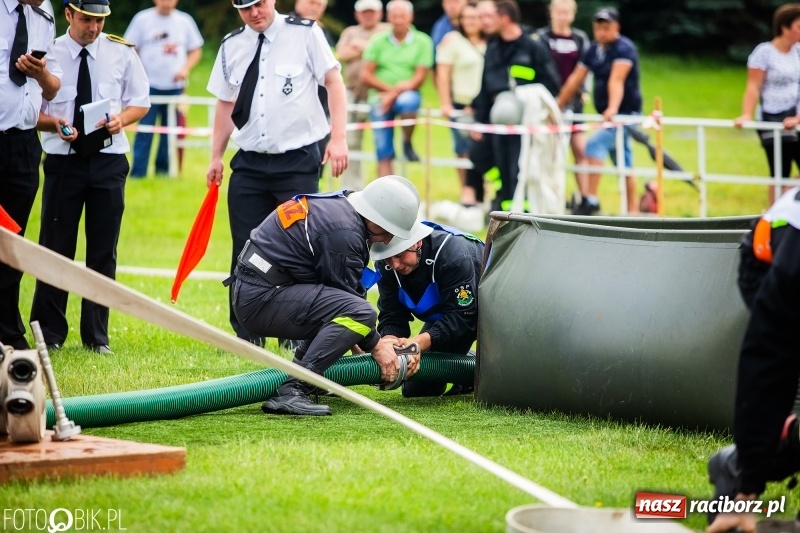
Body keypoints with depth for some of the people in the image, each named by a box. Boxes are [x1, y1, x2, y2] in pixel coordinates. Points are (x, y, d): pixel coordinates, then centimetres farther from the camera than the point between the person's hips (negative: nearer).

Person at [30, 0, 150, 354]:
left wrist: (122, 118, -11)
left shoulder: (122, 53, 3)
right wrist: (53, 123, -19)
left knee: (103, 251, 6)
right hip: (63, 161, -1)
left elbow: (141, 102, 10)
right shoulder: (48, 53, -2)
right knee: (55, 248, 1)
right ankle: (49, 334, 10)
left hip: (108, 160, 2)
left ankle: (97, 335, 14)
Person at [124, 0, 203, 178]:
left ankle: (163, 169, 15)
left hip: (175, 86, 3)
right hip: (150, 85, -3)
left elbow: (196, 50, 13)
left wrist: (186, 68, -4)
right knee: (145, 130, -6)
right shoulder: (142, 19, 1)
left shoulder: (184, 21, 8)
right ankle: (138, 172, -4)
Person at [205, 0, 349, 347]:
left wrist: (338, 138, -11)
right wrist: (216, 157, 13)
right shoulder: (231, 46, 9)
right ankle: (246, 338, 12)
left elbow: (333, 82, -3)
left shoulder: (305, 34, -3)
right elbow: (225, 104, 15)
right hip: (249, 163, 4)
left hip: (298, 162, -4)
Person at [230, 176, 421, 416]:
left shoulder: (339, 206, 12)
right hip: (261, 299, -11)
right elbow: (346, 293, -12)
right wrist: (375, 346, 0)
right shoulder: (343, 232, -19)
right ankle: (290, 391, -25)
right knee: (360, 313, -21)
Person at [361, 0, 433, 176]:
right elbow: (366, 76, 2)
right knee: (384, 154, -4)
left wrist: (395, 93, -15)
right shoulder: (378, 41, 6)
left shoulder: (422, 42, 1)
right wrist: (390, 88, -10)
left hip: (408, 94, -2)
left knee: (408, 101, -37)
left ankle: (407, 143, -12)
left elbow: (419, 78, -5)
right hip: (380, 99, 2)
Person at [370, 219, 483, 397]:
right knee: (415, 389, 1)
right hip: (440, 314, 5)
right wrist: (389, 341, -45)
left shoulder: (455, 254, -39)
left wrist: (419, 342, -54)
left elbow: (461, 316, -41)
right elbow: (391, 316, -21)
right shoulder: (386, 265, -21)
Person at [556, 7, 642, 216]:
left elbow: (616, 80, -30)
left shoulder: (624, 49, -15)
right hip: (609, 117, 8)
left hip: (626, 113, -8)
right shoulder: (594, 50, 8)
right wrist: (557, 107, 13)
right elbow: (575, 80, 12)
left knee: (594, 144, -24)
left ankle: (591, 199, -27)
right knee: (624, 165, 11)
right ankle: (633, 210, 16)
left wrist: (613, 108, -42)